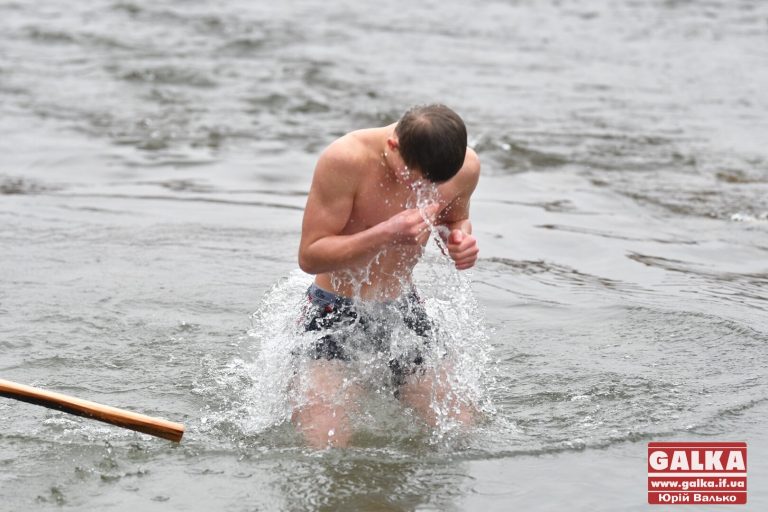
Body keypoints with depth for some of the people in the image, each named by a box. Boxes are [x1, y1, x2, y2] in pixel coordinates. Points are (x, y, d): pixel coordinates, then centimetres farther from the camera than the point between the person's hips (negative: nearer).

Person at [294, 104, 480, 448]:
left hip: (402, 307, 5)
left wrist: (461, 240, -12)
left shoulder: (466, 167, -11)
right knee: (325, 453, -17)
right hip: (337, 312, -5)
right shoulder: (345, 160, -26)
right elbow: (309, 256, -23)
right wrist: (386, 234, -36)